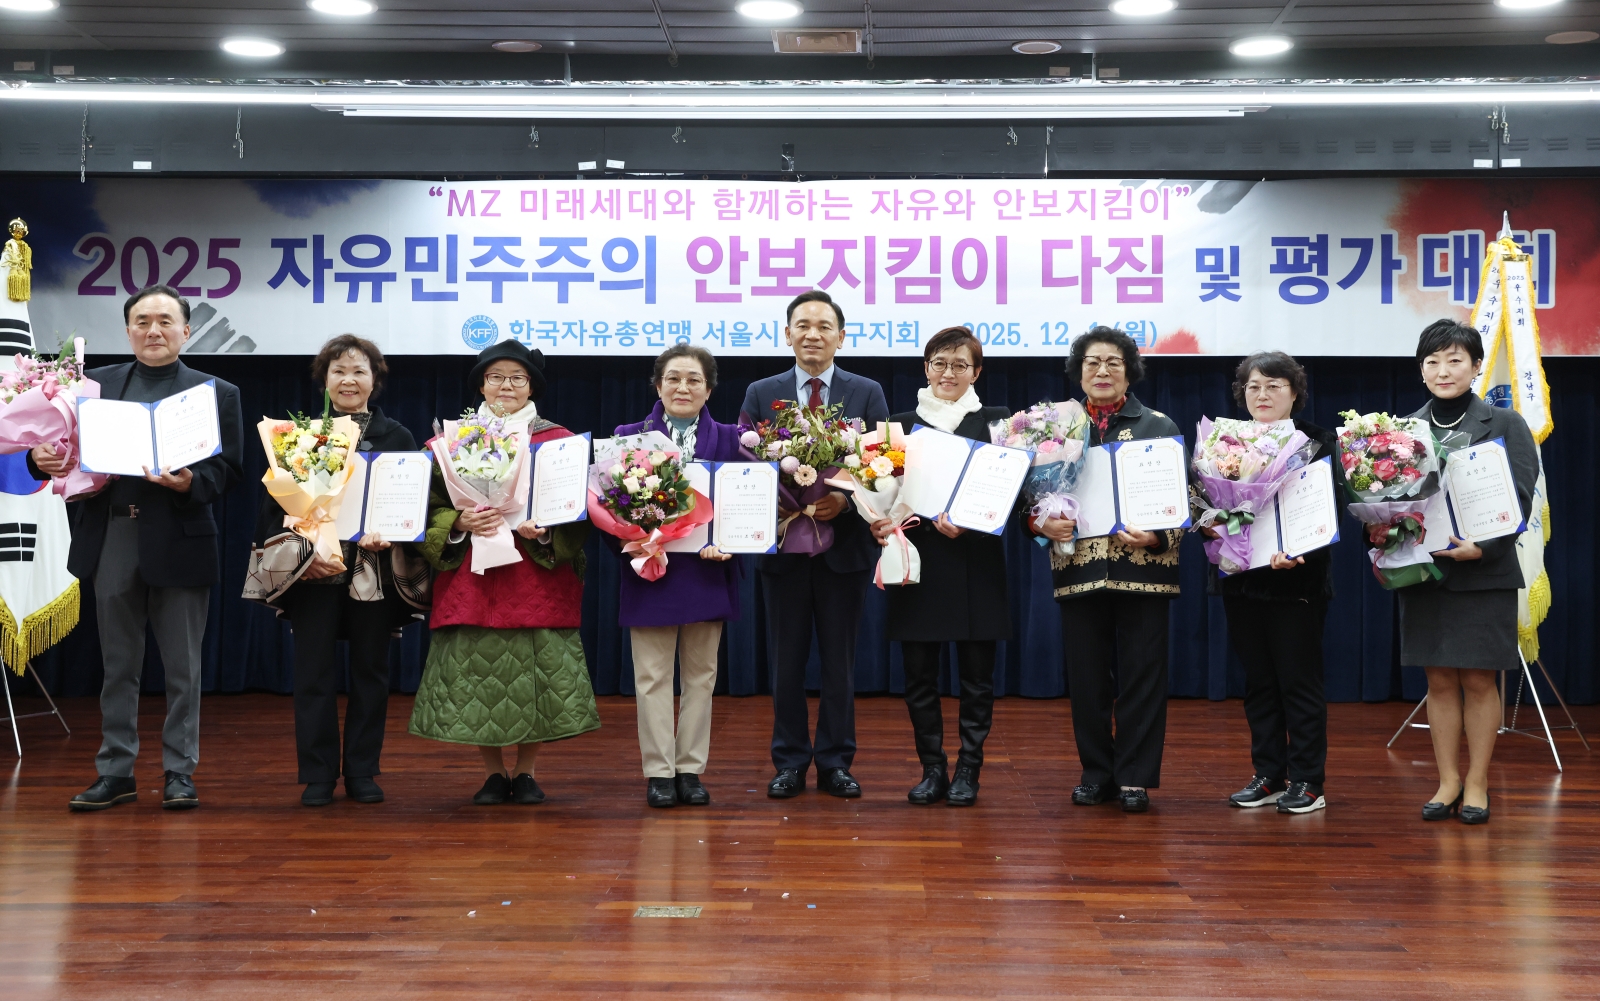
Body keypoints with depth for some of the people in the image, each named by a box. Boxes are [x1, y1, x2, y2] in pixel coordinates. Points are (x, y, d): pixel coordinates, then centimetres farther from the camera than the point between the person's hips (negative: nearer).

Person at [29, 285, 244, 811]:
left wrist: (191, 482, -21)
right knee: (117, 666, 10)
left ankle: (179, 772, 15)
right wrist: (42, 458, -15)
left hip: (178, 541, -2)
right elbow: (67, 445, 7)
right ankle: (115, 772, 19)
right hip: (113, 537, 2)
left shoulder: (217, 393, 5)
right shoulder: (95, 384, 11)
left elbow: (229, 469, -2)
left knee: (182, 668, 5)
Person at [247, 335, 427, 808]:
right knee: (314, 672, -1)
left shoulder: (397, 437, 8)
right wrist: (306, 554, -11)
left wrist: (389, 537, -14)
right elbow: (276, 503, 3)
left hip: (376, 570, 1)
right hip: (314, 571, -1)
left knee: (370, 670, 5)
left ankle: (362, 772, 15)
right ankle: (317, 775, 7)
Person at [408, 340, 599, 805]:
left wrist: (543, 530, -14)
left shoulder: (558, 440, 7)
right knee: (477, 675, -1)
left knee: (535, 674, -2)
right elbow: (434, 507, 7)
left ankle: (524, 771, 13)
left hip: (540, 573, -1)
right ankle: (493, 772, 13)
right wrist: (462, 522, -14)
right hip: (471, 575, 1)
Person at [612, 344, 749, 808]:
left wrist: (727, 542, -15)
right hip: (649, 574, -1)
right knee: (652, 678, 2)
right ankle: (659, 772, 10)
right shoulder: (629, 437, 3)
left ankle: (691, 770, 17)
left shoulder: (729, 440, 6)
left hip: (708, 573, 1)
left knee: (700, 676, 8)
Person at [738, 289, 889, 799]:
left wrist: (845, 500, -17)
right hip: (783, 545, 1)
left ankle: (835, 762, 17)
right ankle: (790, 763, 16)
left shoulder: (868, 394, 4)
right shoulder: (760, 394, 6)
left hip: (844, 545, 0)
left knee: (840, 661, 7)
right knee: (786, 661, 6)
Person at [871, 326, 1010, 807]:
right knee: (919, 676, 4)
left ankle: (968, 770, 13)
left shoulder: (996, 421, 5)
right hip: (918, 563, 2)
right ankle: (932, 770, 14)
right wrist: (880, 524, -12)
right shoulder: (901, 424, 10)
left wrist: (968, 524, -19)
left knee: (977, 675, 3)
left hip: (976, 564, -2)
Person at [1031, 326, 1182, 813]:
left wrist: (1154, 538, -15)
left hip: (1142, 568, -2)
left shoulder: (1160, 427, 5)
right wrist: (1042, 523, -12)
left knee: (1141, 675, 0)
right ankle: (1096, 773, 18)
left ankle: (1136, 778, 8)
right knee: (1087, 676, 6)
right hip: (1079, 567, 2)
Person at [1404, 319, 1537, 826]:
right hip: (1423, 571, 3)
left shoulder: (1505, 425, 0)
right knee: (1439, 680, 7)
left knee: (1479, 680, 2)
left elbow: (1519, 499, -7)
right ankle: (1448, 781, 16)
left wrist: (1483, 546, -20)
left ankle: (1477, 784, 11)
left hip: (1484, 572, -3)